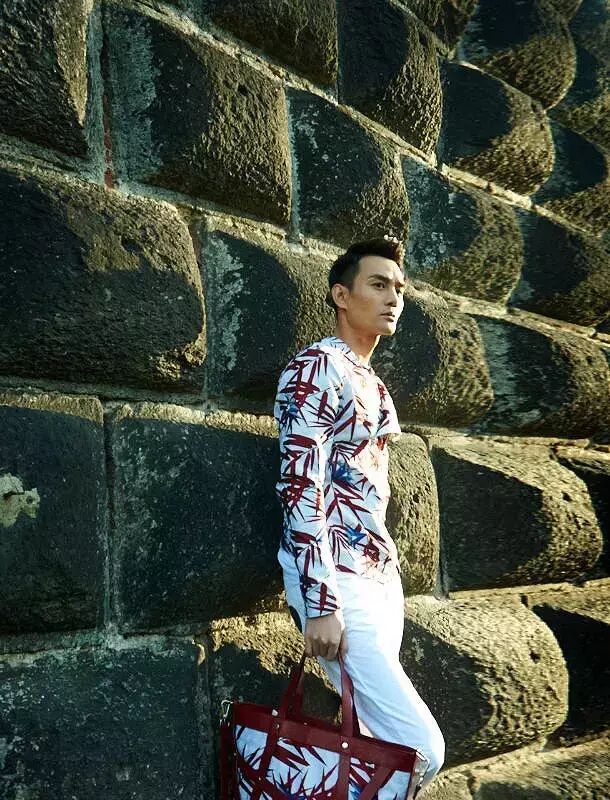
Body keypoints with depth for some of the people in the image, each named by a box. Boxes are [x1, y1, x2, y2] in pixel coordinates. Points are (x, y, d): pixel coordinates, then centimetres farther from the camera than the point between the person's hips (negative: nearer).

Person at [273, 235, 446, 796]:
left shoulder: (375, 386, 18)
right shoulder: (316, 367, -10)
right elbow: (301, 489, -18)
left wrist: (389, 574, 19)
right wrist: (320, 604, -22)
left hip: (381, 575, 9)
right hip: (334, 581, -9)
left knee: (376, 736, 9)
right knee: (422, 748, -12)